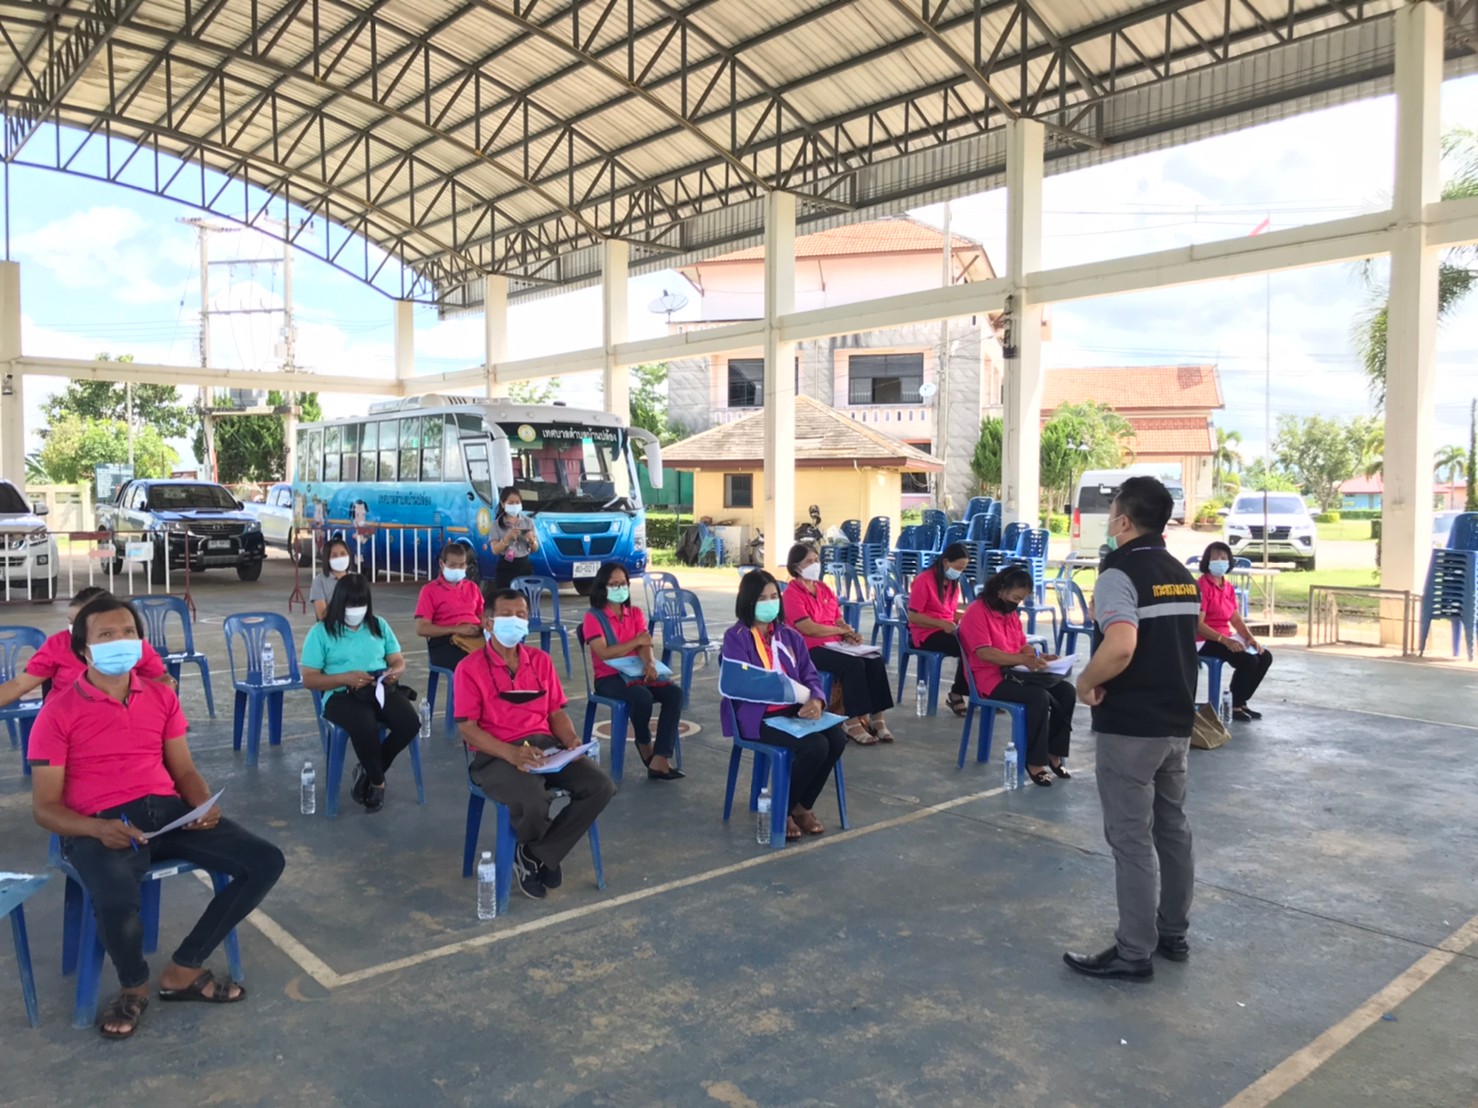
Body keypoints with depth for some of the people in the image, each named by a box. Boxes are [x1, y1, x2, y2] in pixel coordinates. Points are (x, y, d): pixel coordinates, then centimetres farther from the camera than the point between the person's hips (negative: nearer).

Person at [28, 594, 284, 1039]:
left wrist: (204, 804, -6)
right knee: (116, 902, -37)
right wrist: (97, 828, -22)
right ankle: (134, 985, 0)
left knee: (265, 862, -11)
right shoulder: (59, 712, -3)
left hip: (168, 811, 5)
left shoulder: (160, 695, 12)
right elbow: (44, 806, -2)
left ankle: (183, 971, 5)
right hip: (99, 826, -5)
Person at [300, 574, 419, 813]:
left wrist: (395, 672, -9)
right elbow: (309, 679, -1)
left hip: (382, 690, 4)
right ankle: (377, 781, -6)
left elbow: (399, 662, 16)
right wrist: (346, 678, -16)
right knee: (365, 727, -37)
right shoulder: (321, 632, 2)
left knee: (411, 723, -26)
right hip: (342, 695, -4)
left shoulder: (379, 625, 14)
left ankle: (369, 771, 0)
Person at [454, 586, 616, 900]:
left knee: (601, 786, -17)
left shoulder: (541, 660, 13)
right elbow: (468, 729, -9)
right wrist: (512, 753, -24)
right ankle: (537, 852, 4)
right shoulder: (470, 668, -4)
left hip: (546, 745, 6)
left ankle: (537, 856, -3)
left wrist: (571, 740, -9)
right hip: (496, 755, -5)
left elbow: (556, 712, 14)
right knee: (533, 803, -35)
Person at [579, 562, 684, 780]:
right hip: (609, 678, -5)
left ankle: (660, 760, -26)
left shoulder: (635, 613, 13)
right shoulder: (593, 617, -3)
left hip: (636, 673, 6)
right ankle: (644, 744, -2)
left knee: (675, 693, -22)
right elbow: (603, 653, -15)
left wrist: (649, 663, -23)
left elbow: (645, 644, -1)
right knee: (643, 697, -35)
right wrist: (636, 641, -12)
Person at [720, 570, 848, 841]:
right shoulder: (735, 638, -5)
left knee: (837, 738, -20)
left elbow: (810, 674, 8)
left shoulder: (790, 636, 15)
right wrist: (797, 693, -23)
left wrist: (816, 700, -16)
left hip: (794, 709, 6)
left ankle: (801, 806, 2)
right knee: (815, 746, -27)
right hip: (757, 714, -6)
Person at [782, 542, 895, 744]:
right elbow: (808, 629, -17)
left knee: (876, 660, -17)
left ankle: (876, 716, -14)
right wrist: (842, 630, -8)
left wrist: (850, 635, -8)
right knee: (854, 664, -31)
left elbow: (839, 620, 15)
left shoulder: (825, 588, 16)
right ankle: (852, 721, -23)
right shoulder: (792, 594, -8)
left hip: (835, 645, 7)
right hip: (810, 650, -7)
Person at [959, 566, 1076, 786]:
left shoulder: (1011, 614, 15)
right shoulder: (977, 612, -12)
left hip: (1015, 672, 8)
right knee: (1039, 697, -30)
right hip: (991, 679, -8)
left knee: (1066, 690, -10)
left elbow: (1023, 647, 17)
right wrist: (1023, 660, -29)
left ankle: (1054, 753, -4)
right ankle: (1035, 762, -20)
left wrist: (1039, 657, -5)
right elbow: (984, 653, -21)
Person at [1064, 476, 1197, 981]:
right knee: (1173, 828, 17)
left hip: (1130, 726, -8)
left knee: (1131, 837, -1)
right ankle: (1174, 933, 29)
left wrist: (1086, 682, -16)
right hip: (1176, 721, 9)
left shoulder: (1119, 574, -17)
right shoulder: (1183, 576, 11)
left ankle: (1134, 952, 7)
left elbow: (1120, 647, -32)